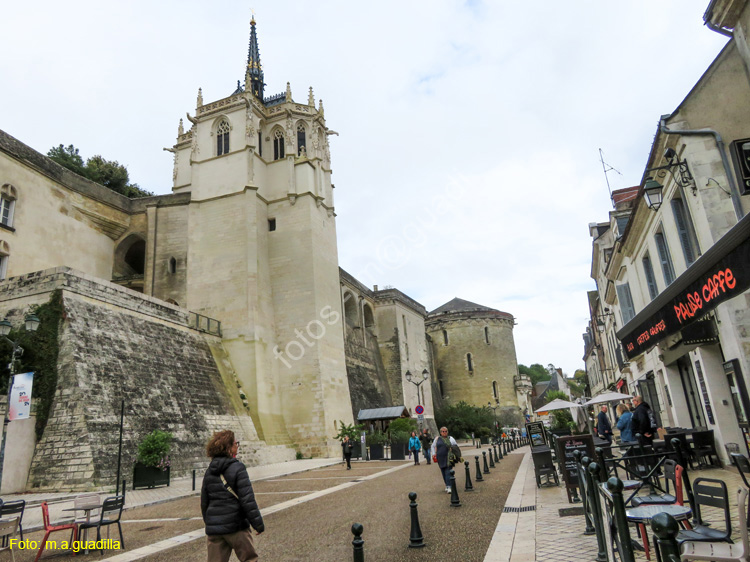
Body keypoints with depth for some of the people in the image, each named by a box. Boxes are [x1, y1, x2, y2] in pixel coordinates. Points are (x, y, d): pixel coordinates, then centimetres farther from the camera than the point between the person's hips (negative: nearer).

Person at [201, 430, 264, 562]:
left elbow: (204, 501, 15)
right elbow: (247, 500, -15)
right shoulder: (237, 468, -13)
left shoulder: (209, 471, 7)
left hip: (213, 528, 6)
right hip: (236, 526, -6)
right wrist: (258, 524, -8)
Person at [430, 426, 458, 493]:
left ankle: (449, 487, -16)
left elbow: (456, 446, 12)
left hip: (448, 458, -2)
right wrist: (433, 454, 9)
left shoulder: (450, 439, 7)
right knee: (443, 472, 6)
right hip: (440, 459, 2)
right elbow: (433, 446, 19)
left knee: (448, 472, -12)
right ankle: (447, 485, 20)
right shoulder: (437, 439, 10)